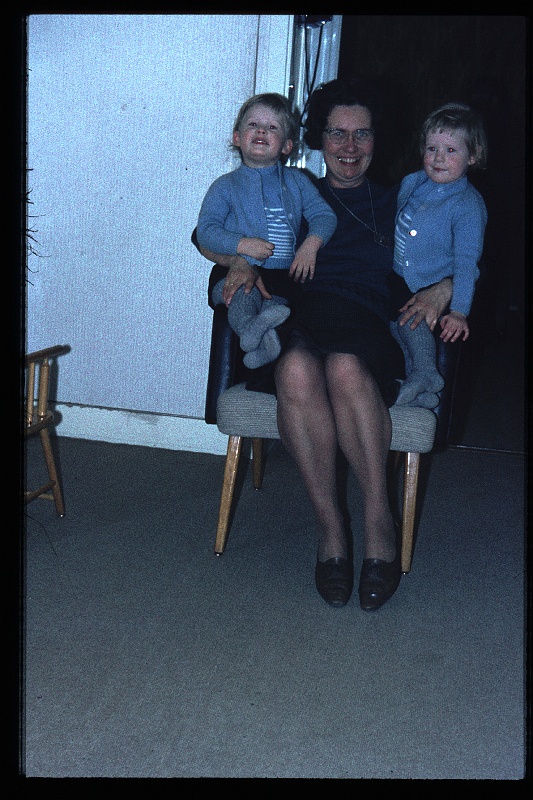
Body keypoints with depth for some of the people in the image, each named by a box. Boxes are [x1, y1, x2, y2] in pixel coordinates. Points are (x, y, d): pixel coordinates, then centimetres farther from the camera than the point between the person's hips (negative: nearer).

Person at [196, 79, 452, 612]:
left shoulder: (397, 204, 25)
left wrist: (445, 288, -5)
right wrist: (240, 259, -1)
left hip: (370, 339, 0)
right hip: (299, 324, 1)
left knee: (345, 366, -39)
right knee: (297, 369, -38)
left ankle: (379, 523, -27)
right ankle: (329, 529, -26)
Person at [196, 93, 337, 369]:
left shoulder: (296, 181, 19)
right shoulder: (226, 186, 12)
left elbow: (323, 214, 12)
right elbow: (205, 231, 2)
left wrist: (311, 244, -10)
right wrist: (242, 244, -14)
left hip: (284, 276, 3)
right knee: (244, 294, -37)